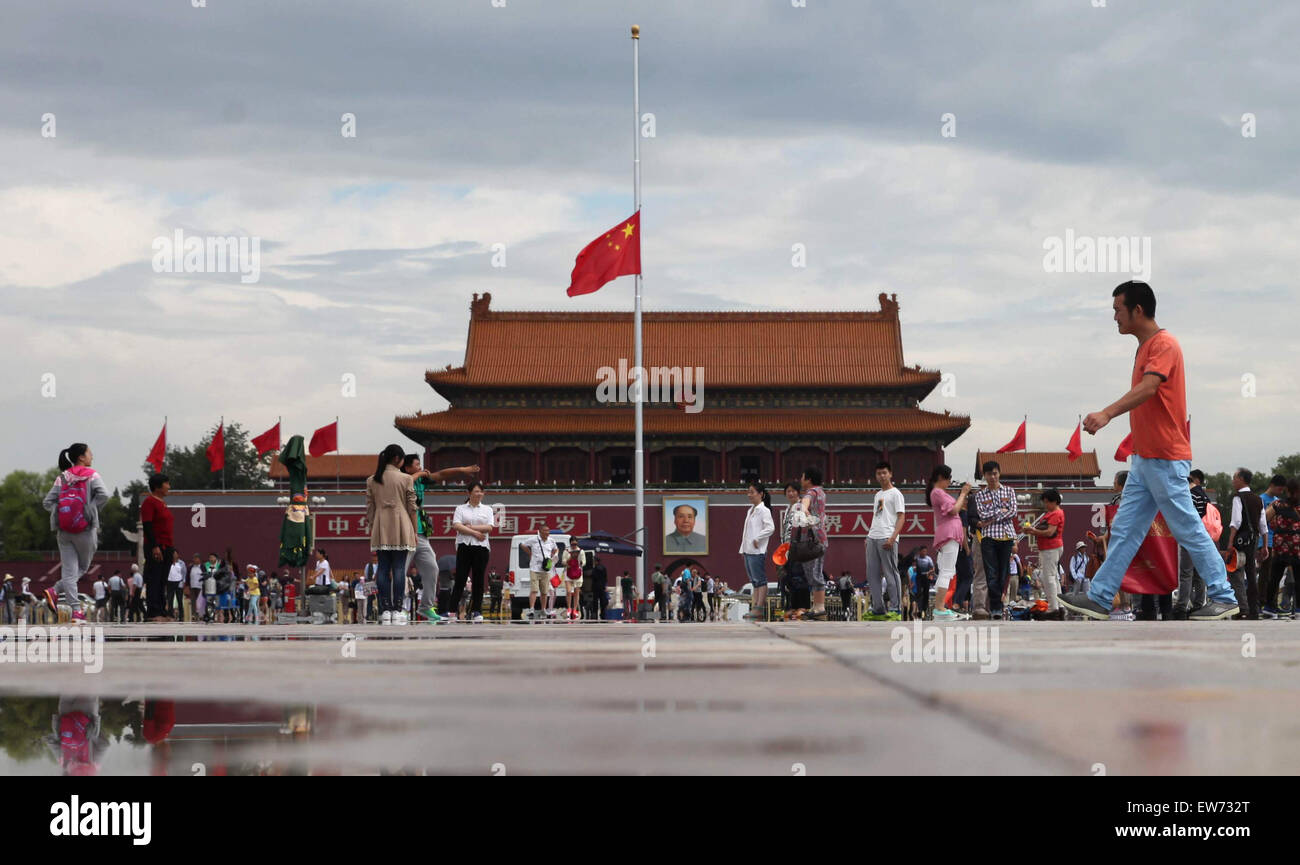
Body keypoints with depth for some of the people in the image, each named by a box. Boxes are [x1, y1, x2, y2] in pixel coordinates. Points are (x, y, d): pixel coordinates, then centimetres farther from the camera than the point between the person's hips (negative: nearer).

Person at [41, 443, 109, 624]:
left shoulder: (61, 478, 9)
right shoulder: (92, 476, -3)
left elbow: (48, 502, 4)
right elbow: (103, 495, -18)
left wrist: (61, 511, 8)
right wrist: (91, 510, -4)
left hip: (63, 530, 4)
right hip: (85, 528, -4)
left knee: (69, 570, 4)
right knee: (83, 567, 12)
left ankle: (76, 610, -9)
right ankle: (55, 591, -8)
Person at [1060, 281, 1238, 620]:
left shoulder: (1163, 344, -16)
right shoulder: (1145, 346, 15)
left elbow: (1147, 388, -32)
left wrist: (1108, 413, -45)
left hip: (1165, 460, -10)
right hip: (1144, 459, 10)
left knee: (1188, 530, -3)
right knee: (1124, 531, 9)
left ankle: (1224, 598, 5)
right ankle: (1100, 598, 10)